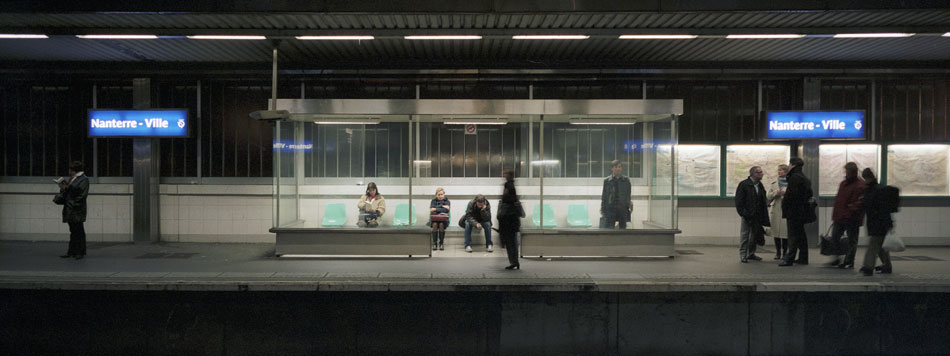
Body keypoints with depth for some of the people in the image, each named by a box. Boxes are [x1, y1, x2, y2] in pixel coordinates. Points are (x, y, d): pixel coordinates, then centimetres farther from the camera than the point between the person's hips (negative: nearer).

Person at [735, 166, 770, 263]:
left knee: (754, 235, 12)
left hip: (757, 216, 7)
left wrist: (764, 214, 8)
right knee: (744, 236, -2)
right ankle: (743, 255, 3)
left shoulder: (760, 185, 12)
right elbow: (739, 201, -12)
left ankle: (751, 254, 23)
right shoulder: (744, 185, -10)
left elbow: (763, 200, 16)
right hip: (747, 215, -7)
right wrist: (743, 213, -18)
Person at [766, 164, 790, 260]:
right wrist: (776, 193, -7)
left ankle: (785, 252, 5)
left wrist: (786, 193, -16)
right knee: (776, 231, 3)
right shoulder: (773, 183, 14)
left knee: (785, 231, -5)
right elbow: (768, 196, 10)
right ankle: (778, 252, 12)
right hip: (775, 210, 3)